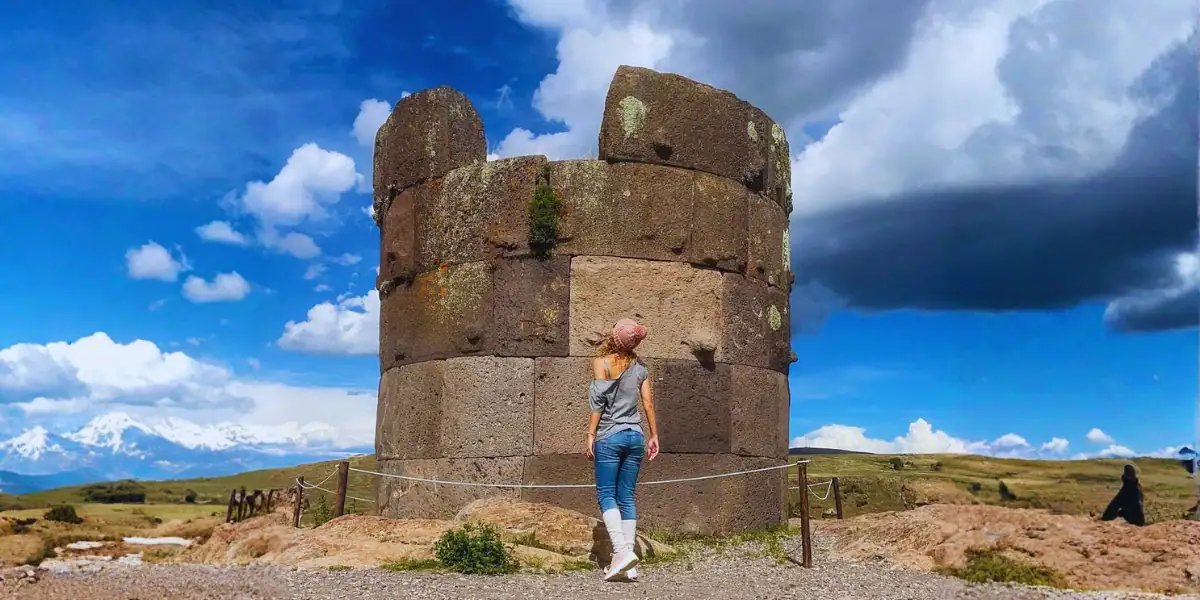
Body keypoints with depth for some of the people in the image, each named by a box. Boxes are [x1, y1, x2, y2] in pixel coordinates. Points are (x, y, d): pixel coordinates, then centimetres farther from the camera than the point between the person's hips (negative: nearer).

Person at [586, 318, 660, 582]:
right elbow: (648, 402, 7)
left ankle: (622, 550, -17)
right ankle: (630, 564, 5)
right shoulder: (639, 366, 7)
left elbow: (598, 402, -9)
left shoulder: (601, 363, -5)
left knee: (606, 494, 1)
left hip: (609, 436, -4)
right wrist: (653, 436, 14)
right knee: (626, 497, 8)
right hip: (635, 436, 4)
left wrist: (590, 435, -5)